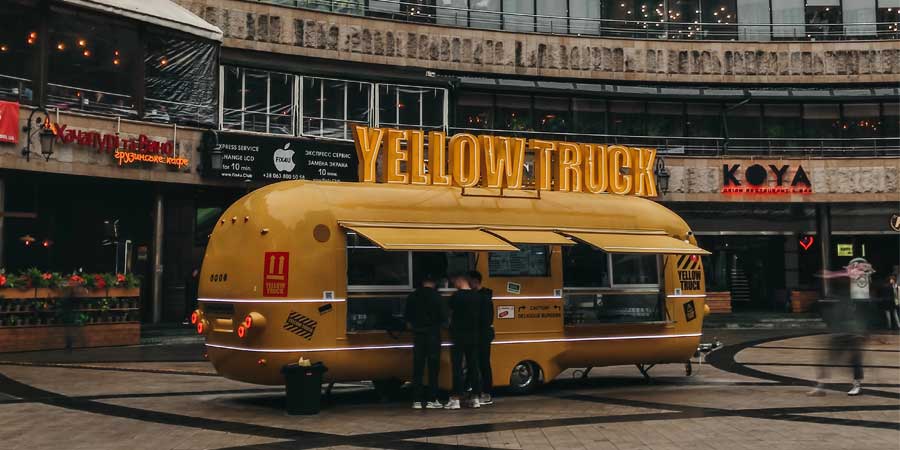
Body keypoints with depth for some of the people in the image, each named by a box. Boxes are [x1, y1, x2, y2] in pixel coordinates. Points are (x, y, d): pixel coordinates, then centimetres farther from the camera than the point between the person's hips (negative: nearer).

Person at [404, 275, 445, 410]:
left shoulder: (412, 296, 5)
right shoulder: (435, 296, -9)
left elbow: (407, 317, 8)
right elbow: (441, 316, -11)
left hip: (418, 334, 4)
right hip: (433, 334, -4)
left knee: (418, 368, 7)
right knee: (433, 367, 1)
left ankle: (417, 400, 7)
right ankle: (432, 400, 0)